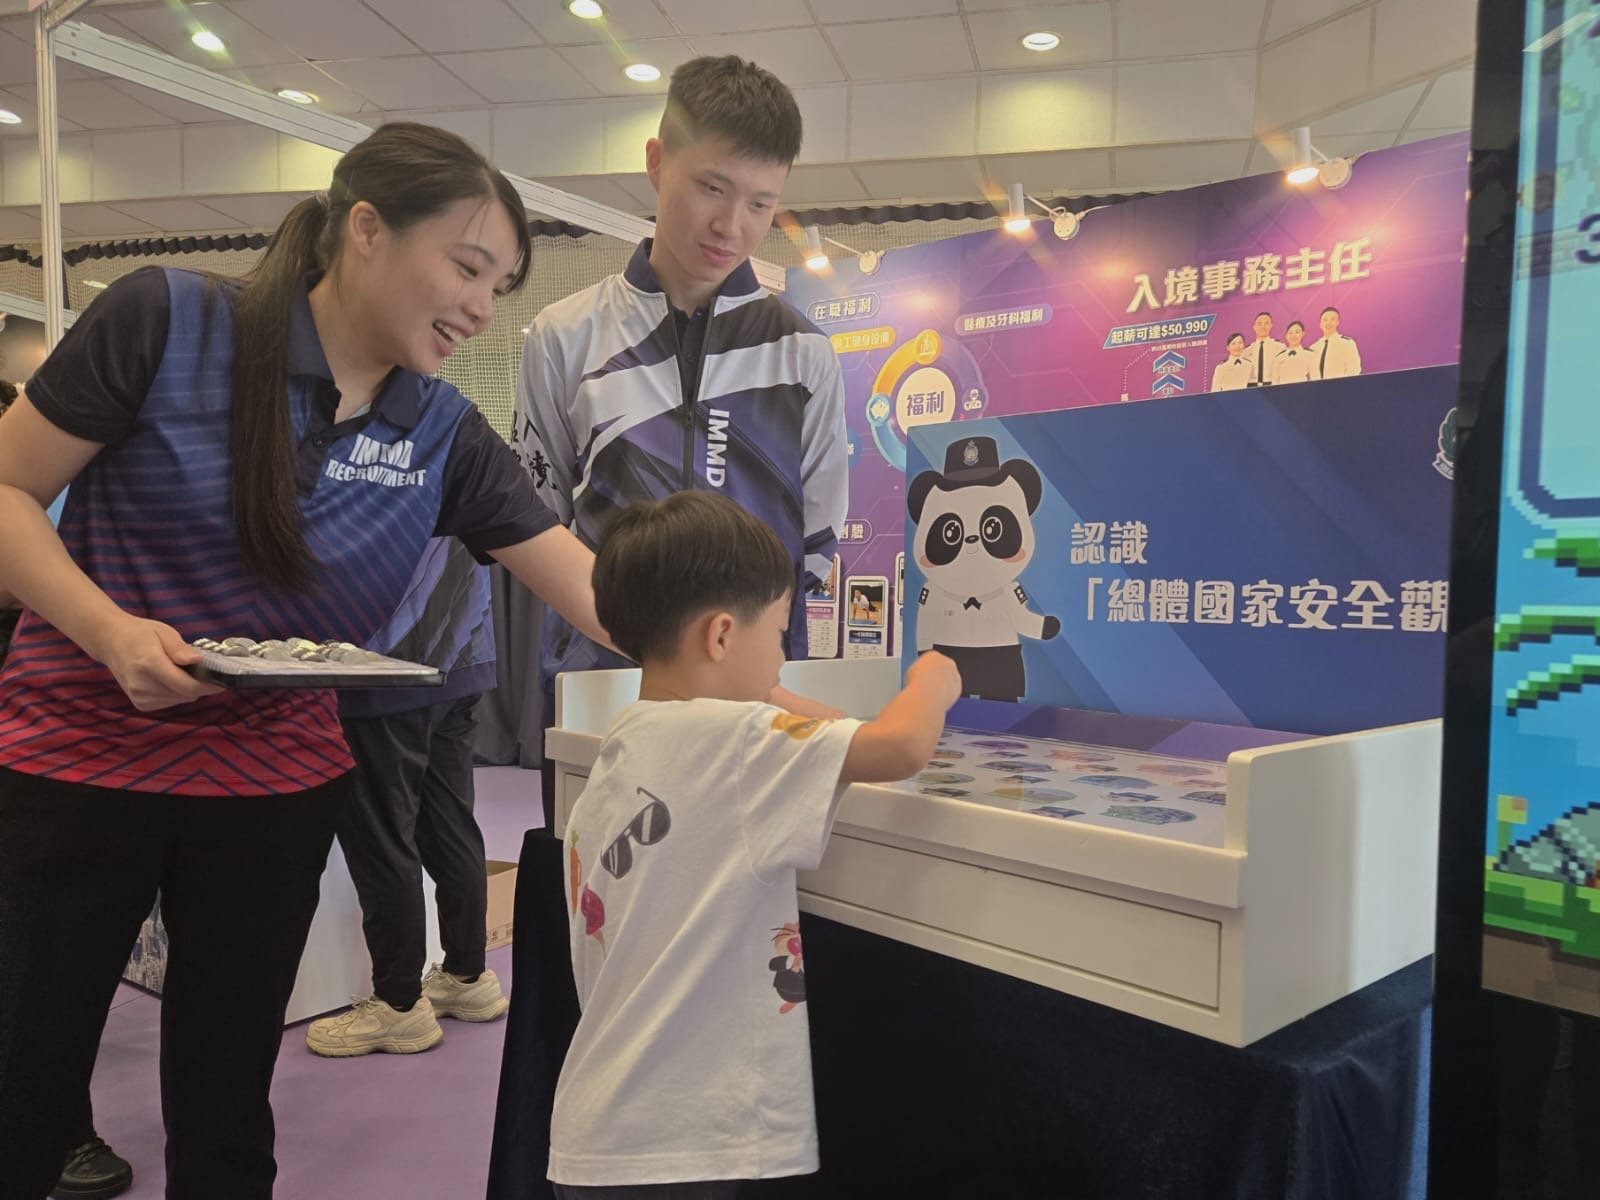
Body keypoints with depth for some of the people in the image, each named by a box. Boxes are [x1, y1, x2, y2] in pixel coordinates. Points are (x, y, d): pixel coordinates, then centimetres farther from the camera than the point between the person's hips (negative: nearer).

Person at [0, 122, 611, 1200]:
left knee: (226, 1112, 14)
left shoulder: (445, 436, -3)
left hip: (277, 787, 3)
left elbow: (602, 595, -6)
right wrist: (113, 630, -22)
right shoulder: (167, 322, -12)